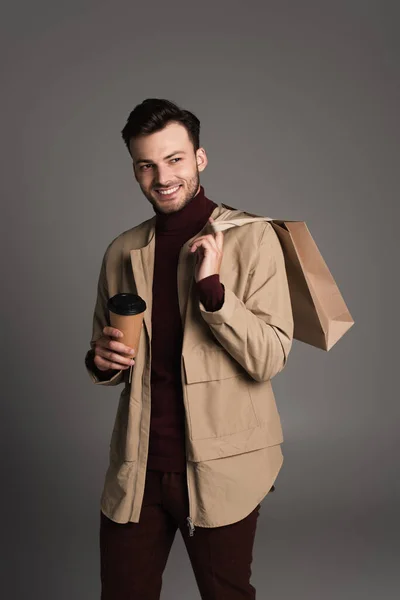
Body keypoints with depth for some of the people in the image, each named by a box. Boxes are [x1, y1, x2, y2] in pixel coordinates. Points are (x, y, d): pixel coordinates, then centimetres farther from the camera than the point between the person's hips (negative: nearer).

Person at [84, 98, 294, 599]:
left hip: (219, 468, -3)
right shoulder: (122, 252, 7)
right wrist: (102, 361, -7)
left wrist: (212, 287, -23)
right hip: (136, 467, 4)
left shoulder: (251, 238, -6)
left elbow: (270, 360, -12)